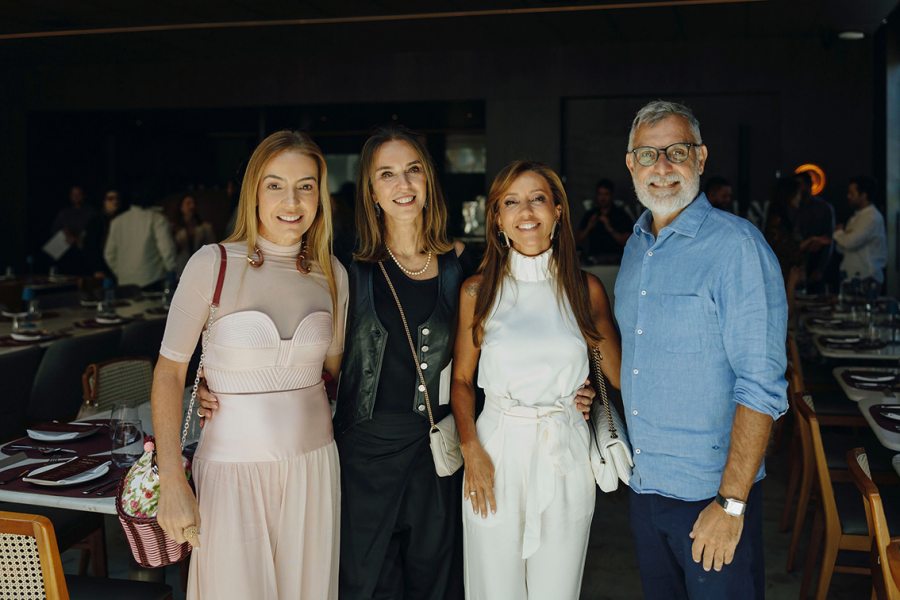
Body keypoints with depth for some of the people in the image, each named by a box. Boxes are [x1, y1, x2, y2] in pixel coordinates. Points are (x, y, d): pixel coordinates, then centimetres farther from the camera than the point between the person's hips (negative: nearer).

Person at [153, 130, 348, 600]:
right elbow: (169, 370, -8)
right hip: (233, 467, -3)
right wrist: (172, 483, -13)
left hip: (313, 462, 4)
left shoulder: (332, 275, 2)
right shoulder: (213, 264, -10)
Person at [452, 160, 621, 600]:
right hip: (497, 451, 0)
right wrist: (471, 449, -7)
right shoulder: (477, 291, 0)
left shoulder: (586, 288, 1)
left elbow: (619, 372, 5)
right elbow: (461, 378, 5)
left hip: (566, 452, 1)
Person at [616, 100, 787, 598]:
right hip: (644, 484, 7)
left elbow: (761, 385, -19)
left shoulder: (737, 245, -15)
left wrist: (732, 502, -21)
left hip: (711, 493, -6)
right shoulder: (636, 246, 8)